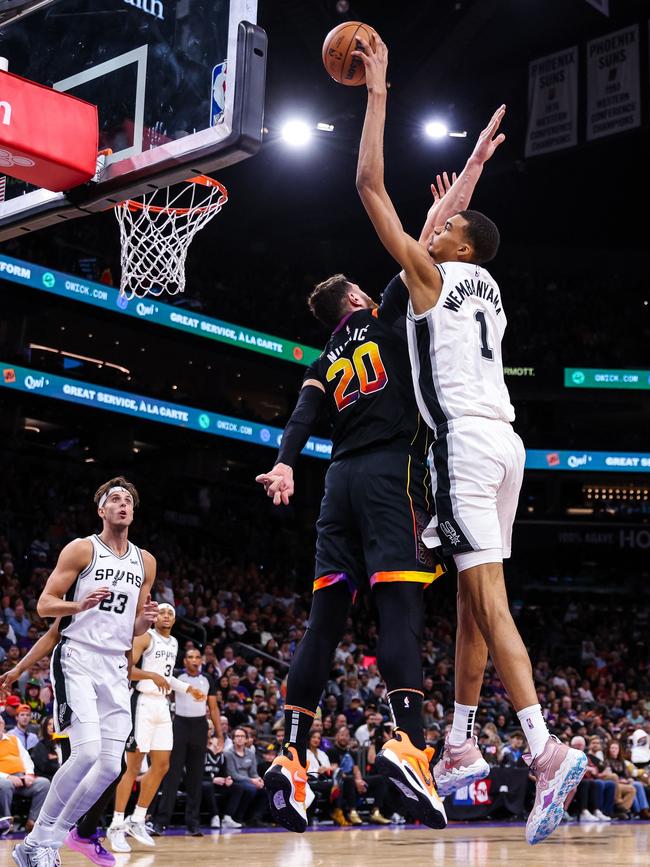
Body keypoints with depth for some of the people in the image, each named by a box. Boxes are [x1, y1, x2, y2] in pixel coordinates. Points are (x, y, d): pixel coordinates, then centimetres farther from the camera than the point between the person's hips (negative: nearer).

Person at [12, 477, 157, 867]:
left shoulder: (145, 562, 13)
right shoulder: (81, 549, -2)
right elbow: (44, 604, -4)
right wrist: (79, 605, -23)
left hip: (116, 667, 6)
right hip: (78, 659, -6)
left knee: (111, 766, -1)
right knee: (87, 752, -21)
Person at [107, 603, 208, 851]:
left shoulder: (174, 643, 16)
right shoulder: (145, 637, -8)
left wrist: (188, 688, 22)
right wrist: (152, 675, -31)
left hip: (163, 705, 8)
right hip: (143, 703, -8)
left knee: (161, 766, 7)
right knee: (133, 767, -6)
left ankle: (137, 821, 17)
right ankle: (116, 827, 1)